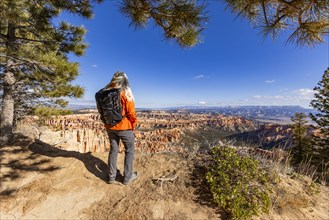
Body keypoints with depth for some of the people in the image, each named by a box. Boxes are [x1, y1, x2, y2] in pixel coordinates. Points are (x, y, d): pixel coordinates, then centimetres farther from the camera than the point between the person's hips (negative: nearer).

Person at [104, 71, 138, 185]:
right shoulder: (125, 93, -15)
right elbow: (131, 112, -15)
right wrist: (133, 125, 0)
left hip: (110, 126, 6)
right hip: (124, 127, -5)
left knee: (113, 149, 19)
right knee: (129, 150, 12)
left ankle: (112, 176, 28)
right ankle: (127, 177, 20)